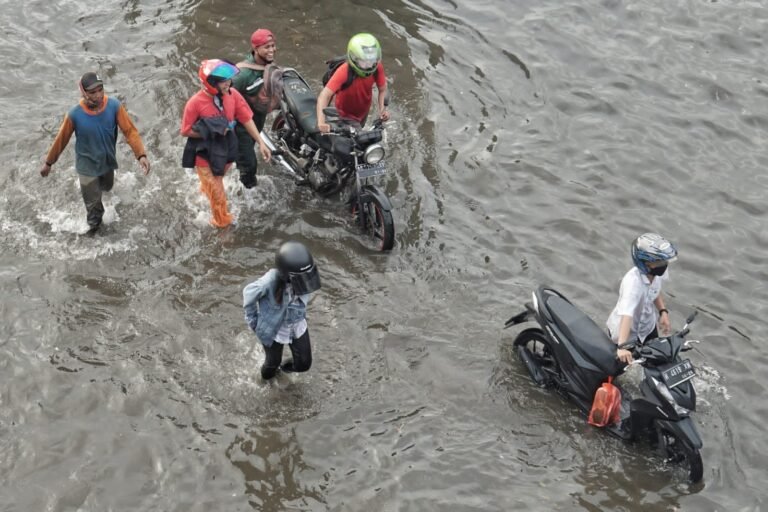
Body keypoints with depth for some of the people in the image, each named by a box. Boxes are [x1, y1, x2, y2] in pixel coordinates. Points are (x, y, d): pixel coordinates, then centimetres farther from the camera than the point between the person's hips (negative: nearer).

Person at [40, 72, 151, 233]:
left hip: (108, 161, 3)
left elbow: (130, 130, -23)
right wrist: (49, 163, -3)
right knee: (93, 202, 13)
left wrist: (141, 154, -37)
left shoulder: (114, 106, -26)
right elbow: (61, 140, -14)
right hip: (87, 165, -3)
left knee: (106, 187, 32)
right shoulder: (75, 114, -28)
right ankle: (94, 223, 45)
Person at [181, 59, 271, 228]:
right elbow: (186, 131, -17)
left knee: (216, 181, 32)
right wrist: (210, 133, -27)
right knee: (217, 195, 10)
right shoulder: (195, 103, -27)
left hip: (226, 150, 4)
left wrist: (261, 142, -8)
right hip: (206, 155, -4)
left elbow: (246, 119, -6)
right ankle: (223, 221, 36)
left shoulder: (233, 94, -16)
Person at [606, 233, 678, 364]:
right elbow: (626, 315, -51)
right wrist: (622, 346, -62)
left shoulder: (658, 272, -17)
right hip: (627, 332, -7)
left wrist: (663, 312, -6)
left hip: (648, 325, 7)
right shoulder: (633, 281, -40)